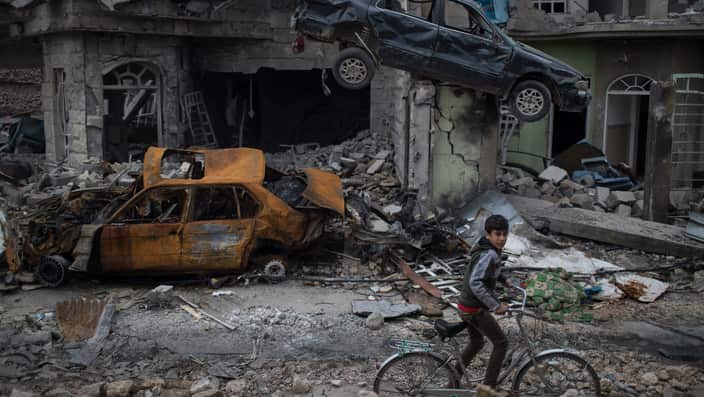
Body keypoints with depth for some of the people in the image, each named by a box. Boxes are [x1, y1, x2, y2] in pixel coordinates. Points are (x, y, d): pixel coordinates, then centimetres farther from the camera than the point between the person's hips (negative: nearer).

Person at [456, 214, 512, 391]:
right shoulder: (489, 254, -24)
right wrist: (495, 305, -34)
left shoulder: (487, 249, 6)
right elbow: (475, 283, -34)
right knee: (501, 343, 1)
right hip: (475, 310, -10)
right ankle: (489, 387, 7)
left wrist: (504, 279, 26)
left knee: (476, 343, 25)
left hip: (467, 305, 10)